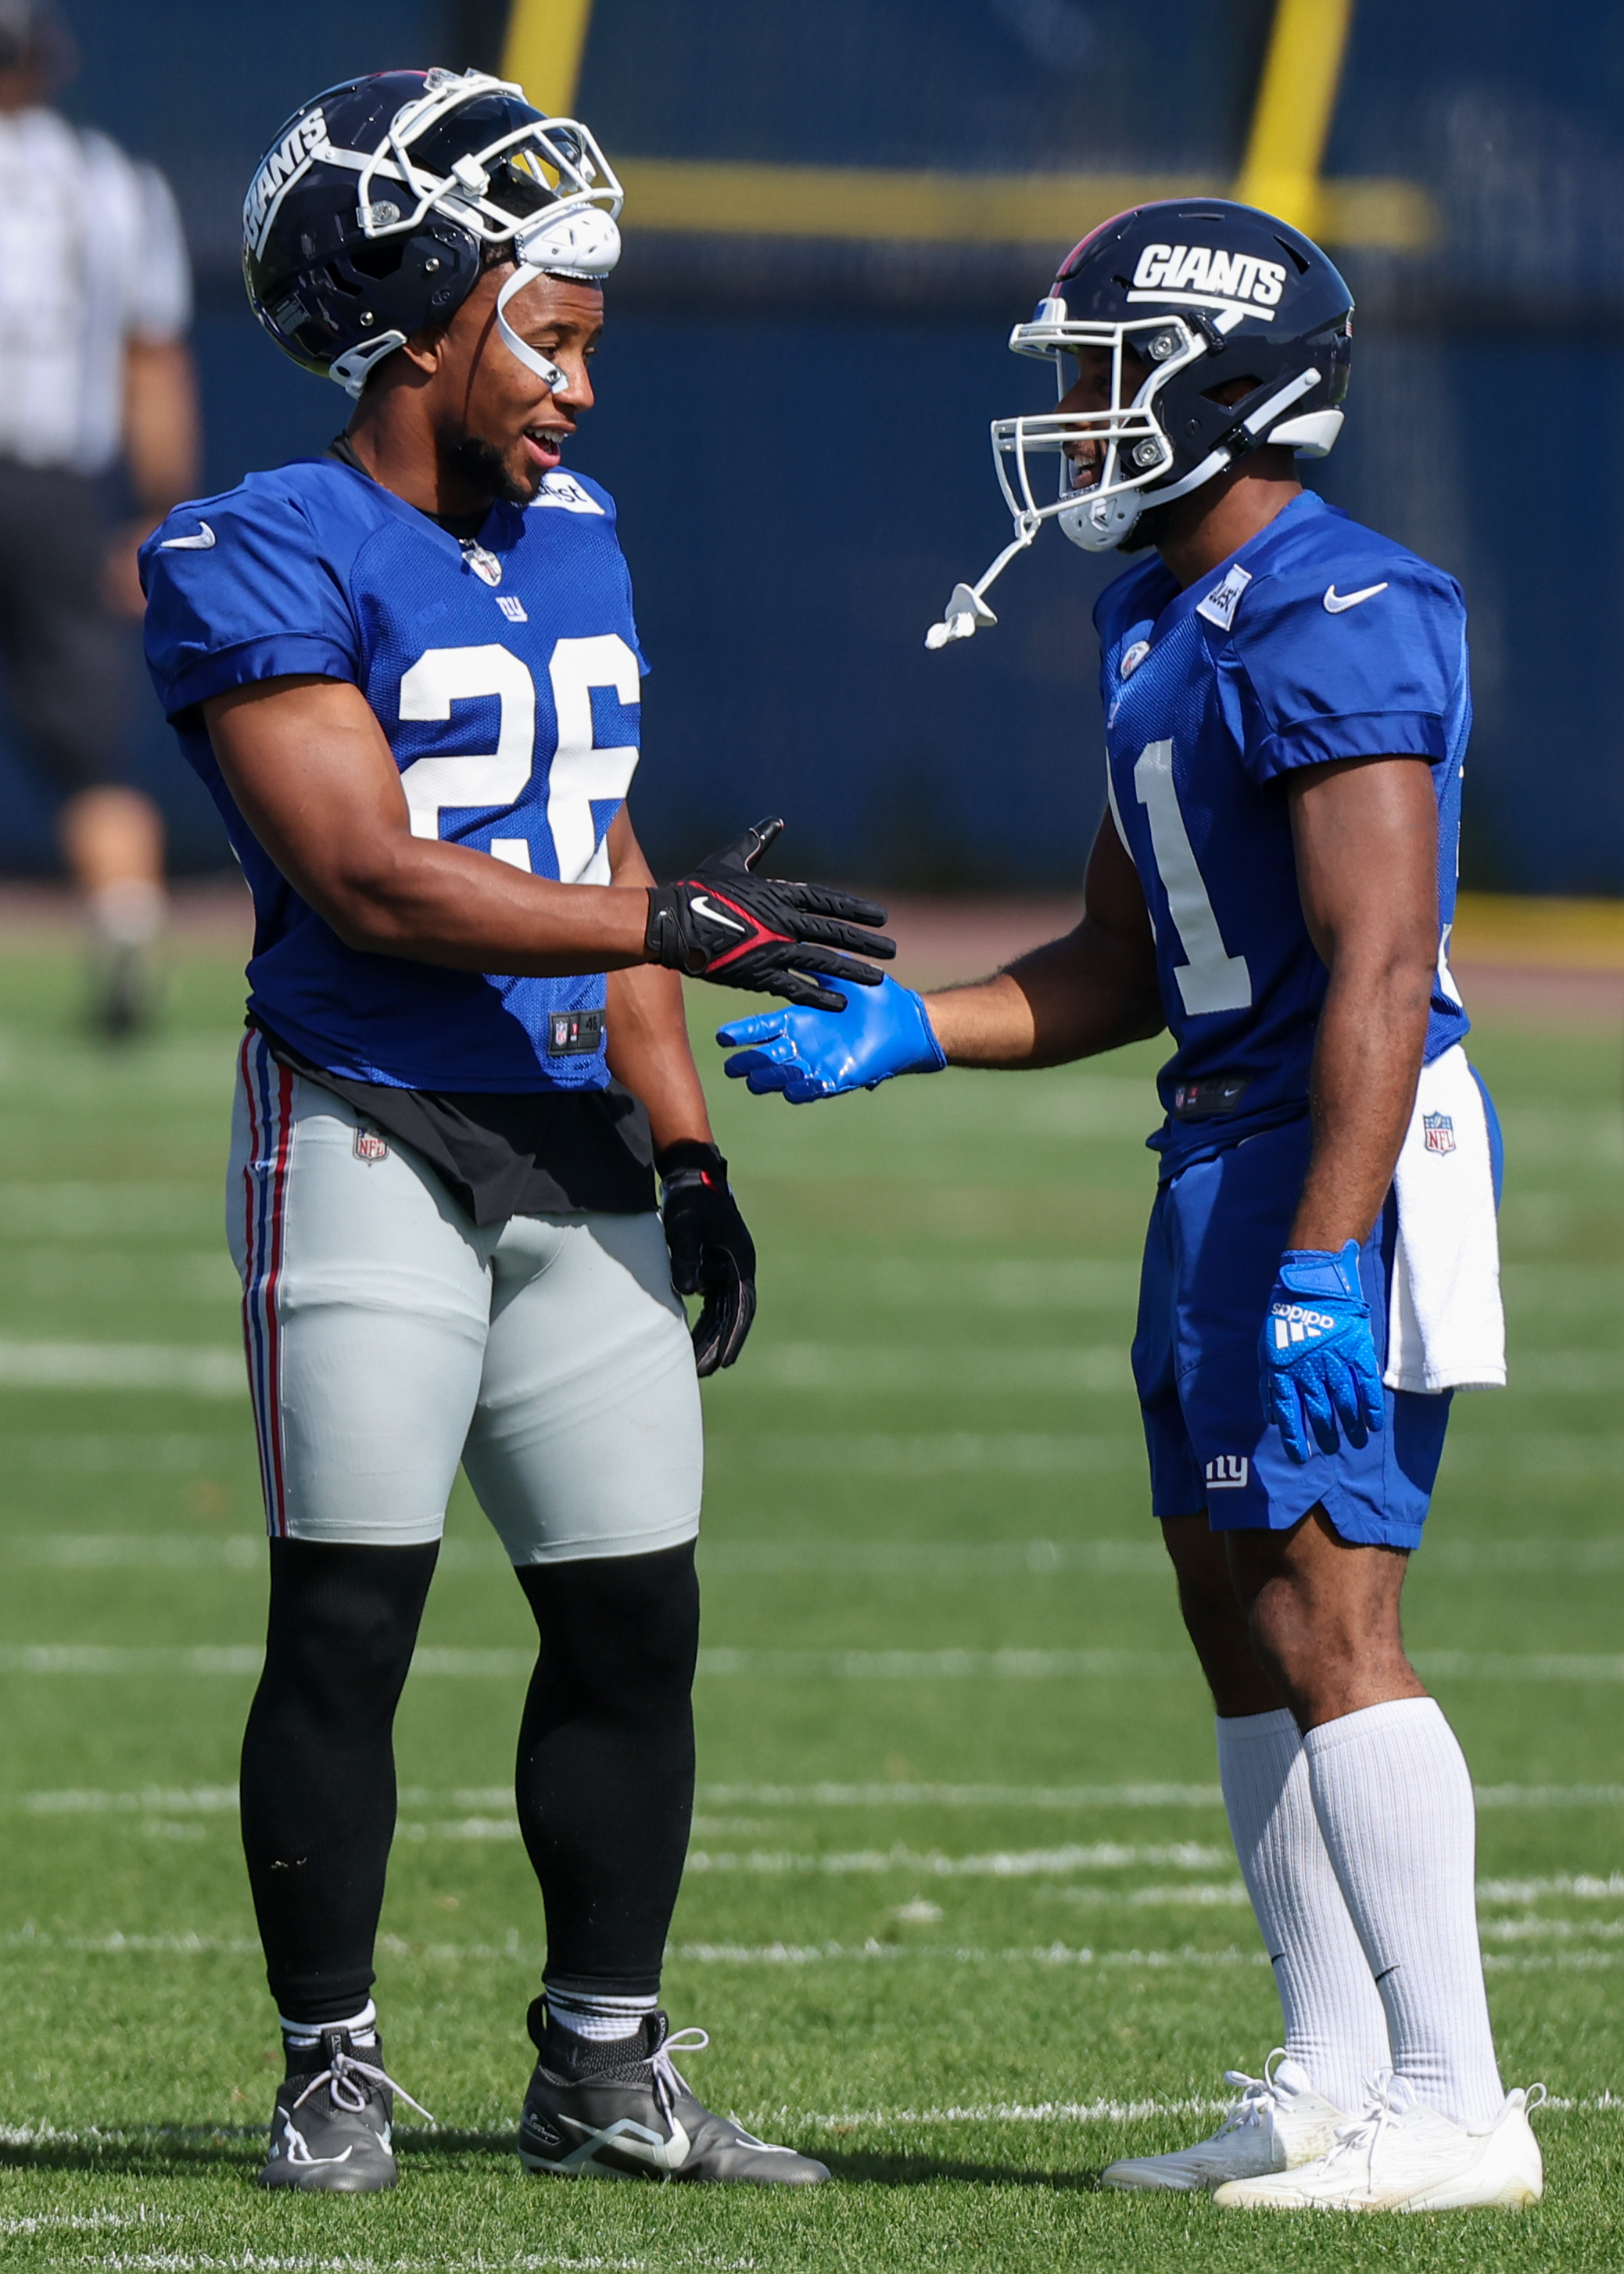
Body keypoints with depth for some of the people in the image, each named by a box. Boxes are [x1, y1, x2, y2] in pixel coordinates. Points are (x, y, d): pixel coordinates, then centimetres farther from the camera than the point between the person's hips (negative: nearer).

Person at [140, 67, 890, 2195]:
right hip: (366, 1131, -7)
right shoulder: (275, 563, -10)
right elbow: (375, 881, -18)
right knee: (347, 1619, -5)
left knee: (638, 1617, 7)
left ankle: (604, 2072, 17)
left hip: (569, 1143, 7)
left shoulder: (572, 543, 14)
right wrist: (674, 925, -19)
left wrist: (688, 1154, 16)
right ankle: (333, 2074, 5)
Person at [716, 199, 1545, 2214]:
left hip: (1342, 1153, -10)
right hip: (1220, 1146, 10)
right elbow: (1123, 969, 21)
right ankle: (1330, 2083, 19)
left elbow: (1379, 975, -23)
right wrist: (901, 1033, 9)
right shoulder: (1159, 626, 15)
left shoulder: (1336, 628, -17)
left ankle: (1456, 2106, -10)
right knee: (1238, 1616, 12)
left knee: (1322, 1620, -12)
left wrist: (1323, 1267, -27)